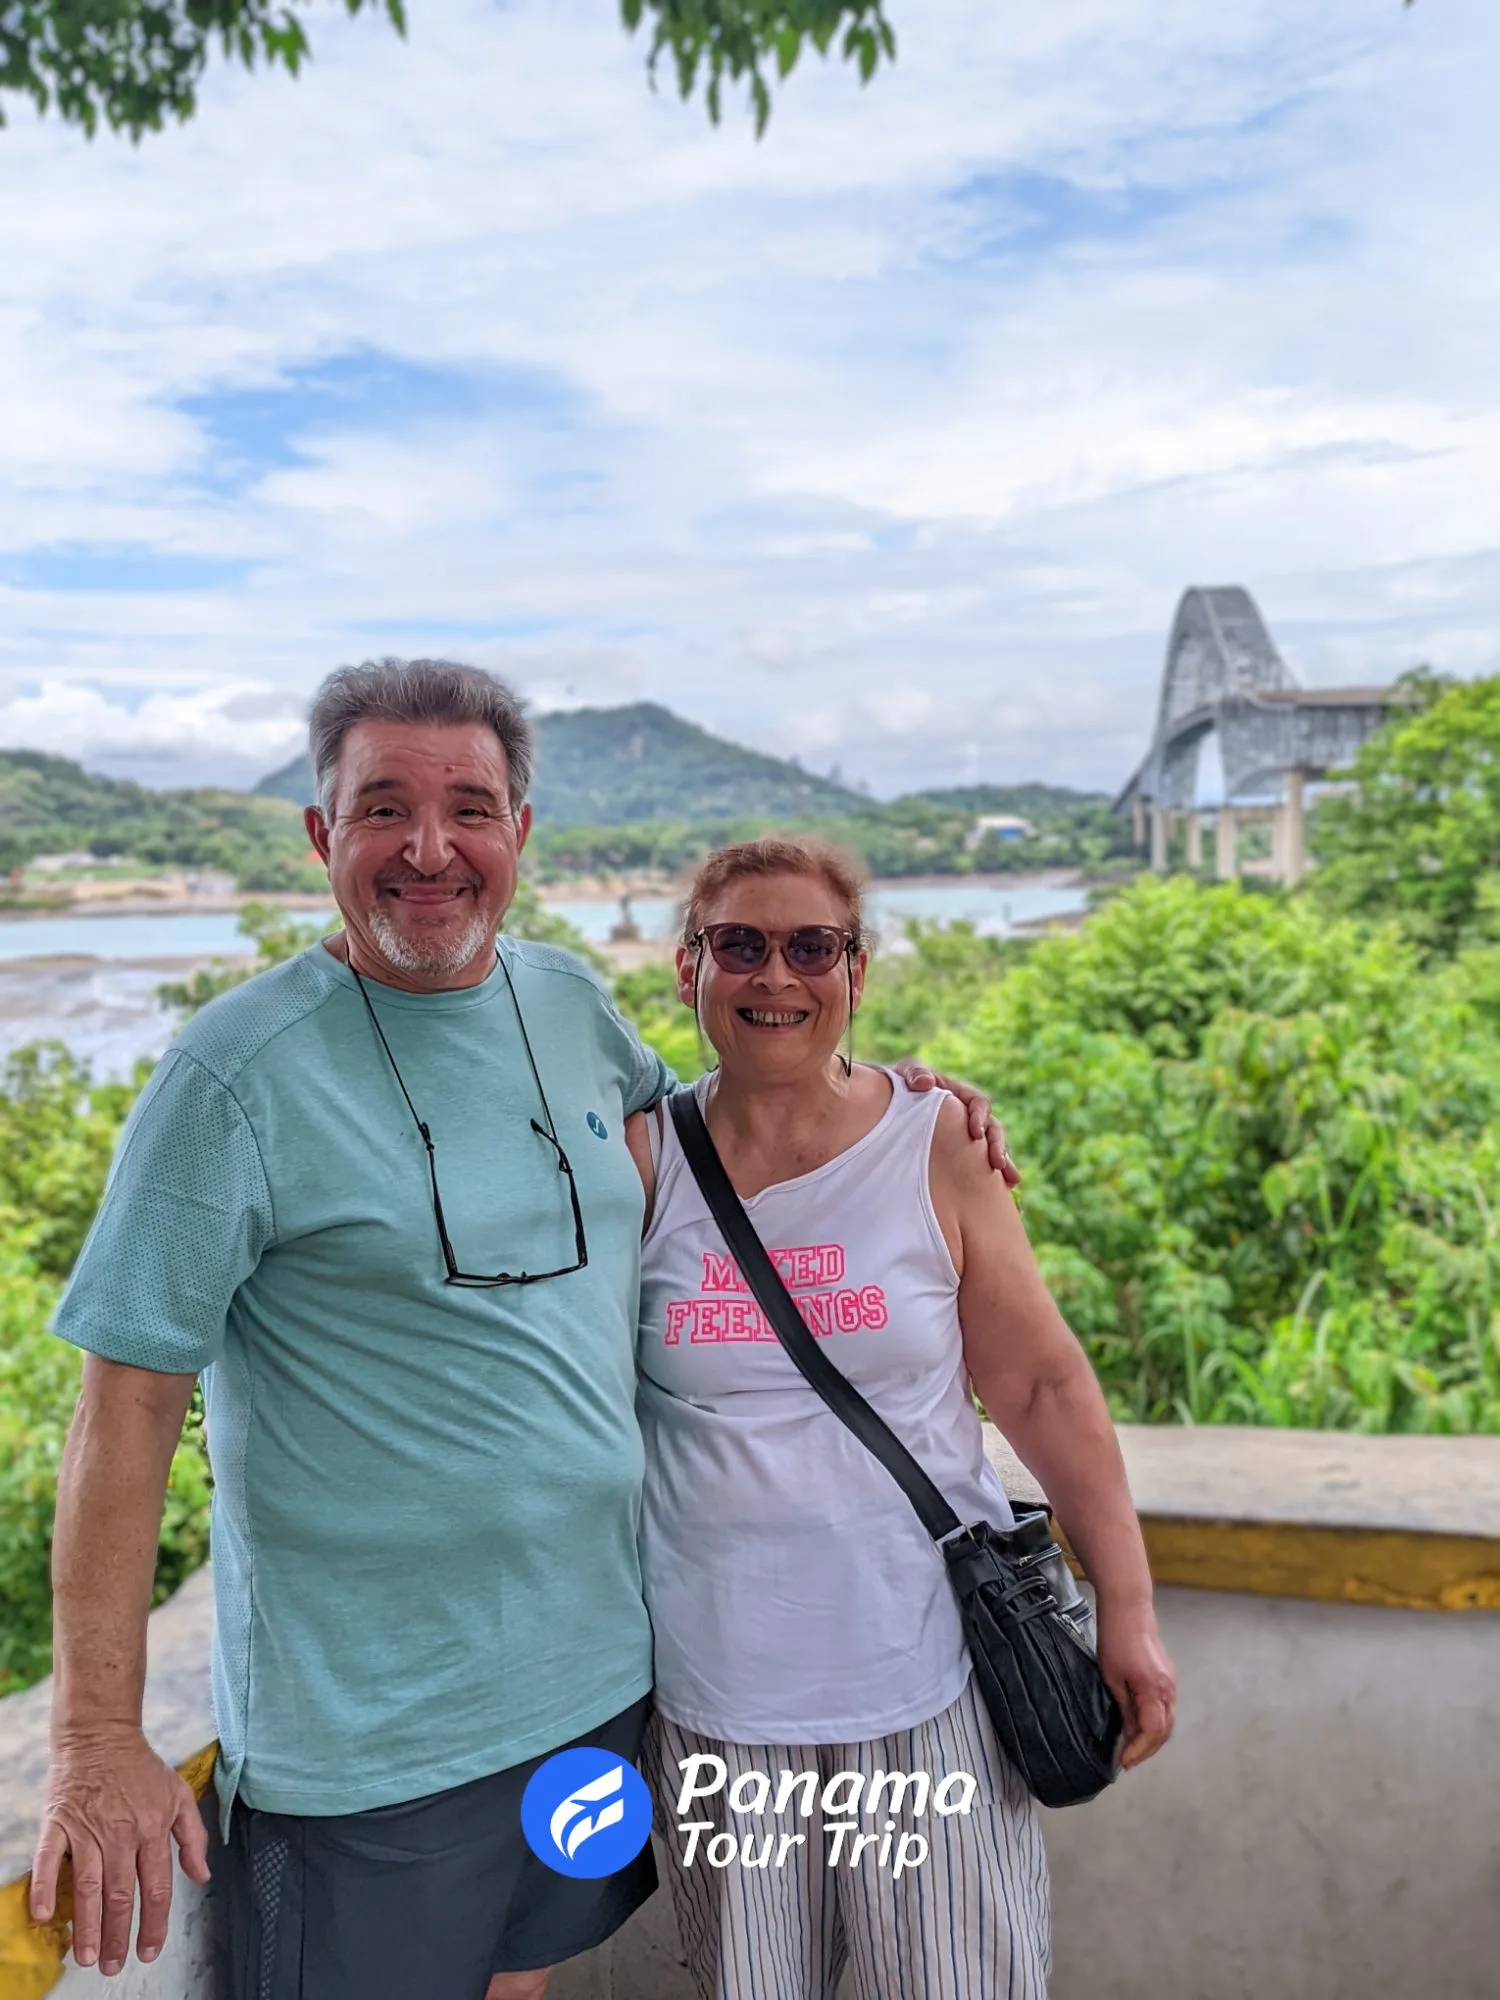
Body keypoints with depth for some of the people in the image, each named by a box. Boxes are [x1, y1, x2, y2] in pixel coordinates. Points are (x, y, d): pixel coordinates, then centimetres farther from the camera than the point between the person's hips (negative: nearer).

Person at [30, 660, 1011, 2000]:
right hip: (364, 1739, -5)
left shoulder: (569, 1001, 0)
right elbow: (129, 1399, -14)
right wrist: (98, 1738, -14)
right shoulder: (240, 1072, -17)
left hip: (604, 1673, 6)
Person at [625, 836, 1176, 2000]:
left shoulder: (934, 1144, -4)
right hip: (717, 1685, 1)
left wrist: (1128, 1609, -1)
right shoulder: (644, 1159, -3)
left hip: (926, 1674, -1)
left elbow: (1044, 1386, -1)